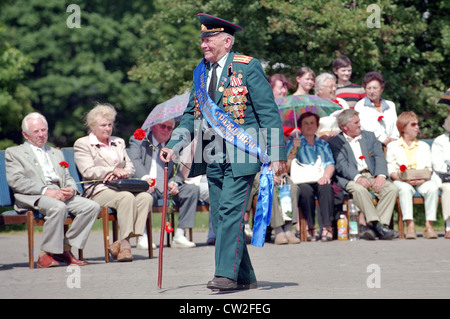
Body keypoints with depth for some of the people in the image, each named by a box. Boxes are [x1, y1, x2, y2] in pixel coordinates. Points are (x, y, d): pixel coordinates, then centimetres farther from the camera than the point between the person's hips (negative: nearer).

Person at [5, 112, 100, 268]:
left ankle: (65, 249, -14)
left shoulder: (57, 153, 31)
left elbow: (68, 178, 25)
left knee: (93, 207, -19)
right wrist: (45, 191, -16)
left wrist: (71, 189, -2)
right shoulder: (14, 153, 12)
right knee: (58, 207, -38)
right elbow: (15, 180, -4)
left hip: (61, 195, 6)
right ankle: (46, 254, -26)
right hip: (33, 197, -6)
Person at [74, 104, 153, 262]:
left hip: (120, 187, 6)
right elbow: (88, 171, -6)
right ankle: (124, 242, -34)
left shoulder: (118, 142, 25)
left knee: (146, 197, -26)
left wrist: (120, 174, -6)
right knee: (127, 197, -35)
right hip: (97, 190, -6)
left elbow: (130, 168, 17)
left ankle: (120, 243, -31)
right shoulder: (82, 144, 7)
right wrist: (113, 170, -14)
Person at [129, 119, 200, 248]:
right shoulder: (138, 140, 8)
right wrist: (145, 178, -30)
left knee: (192, 189, -18)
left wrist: (174, 183, -9)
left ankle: (179, 236, -20)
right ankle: (143, 236, -28)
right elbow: (135, 162, -9)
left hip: (167, 188, 5)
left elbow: (177, 170, 16)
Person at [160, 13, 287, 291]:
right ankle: (245, 277, 14)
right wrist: (174, 146, 5)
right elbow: (191, 114, 18)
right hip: (213, 158, 7)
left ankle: (227, 274, -14)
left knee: (230, 211, -15)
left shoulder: (248, 68, -7)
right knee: (220, 217, 6)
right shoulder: (201, 72, 13)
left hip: (241, 155, -7)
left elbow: (269, 112, -7)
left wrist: (276, 154, -11)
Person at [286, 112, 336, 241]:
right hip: (302, 181, -1)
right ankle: (311, 227, -32)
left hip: (321, 181, 1)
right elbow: (286, 167, 4)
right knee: (306, 190, -37)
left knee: (325, 187, -35)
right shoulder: (292, 143, 19)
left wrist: (326, 175, -12)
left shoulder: (323, 144, 26)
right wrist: (294, 149, -10)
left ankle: (326, 226, -41)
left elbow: (330, 164, 10)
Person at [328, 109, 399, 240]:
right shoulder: (335, 142, 8)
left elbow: (379, 157, 8)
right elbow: (341, 165, -7)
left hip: (373, 176, 4)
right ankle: (377, 225, -41)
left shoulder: (369, 136, 21)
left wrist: (381, 175, -13)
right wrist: (358, 178, -26)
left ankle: (381, 224, -31)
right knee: (359, 189, -38)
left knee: (392, 189, -24)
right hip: (351, 179, -4)